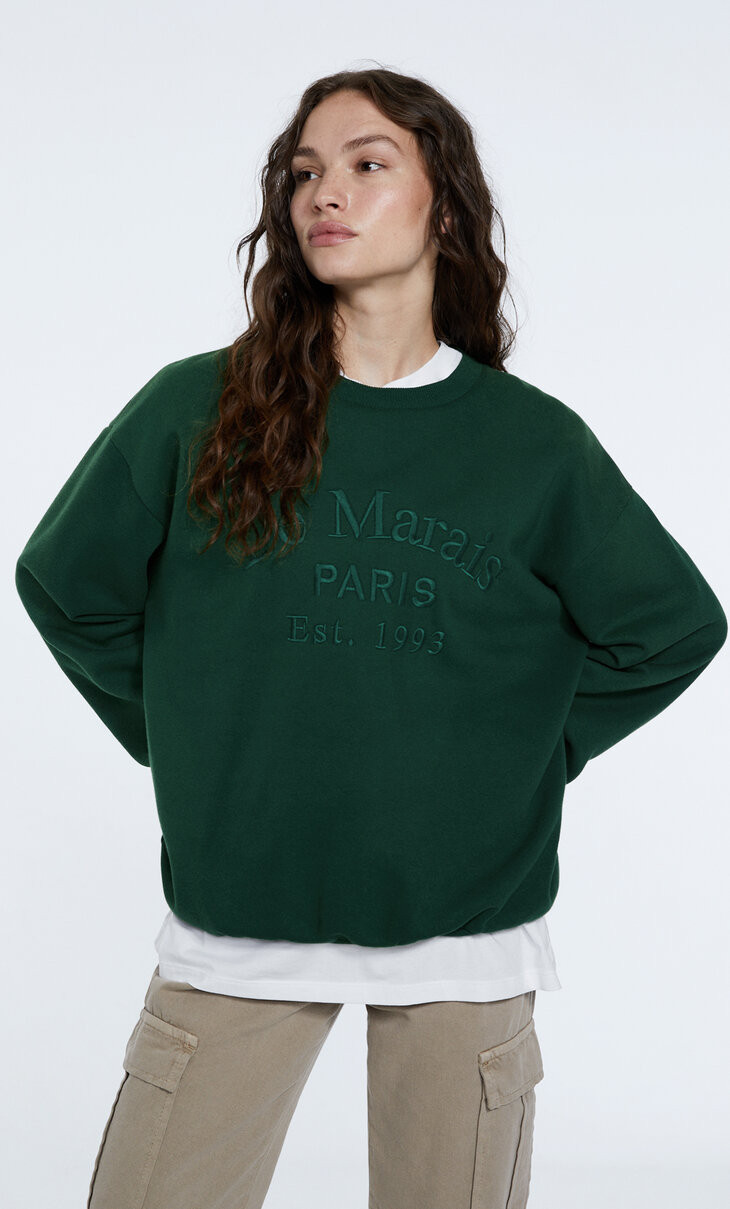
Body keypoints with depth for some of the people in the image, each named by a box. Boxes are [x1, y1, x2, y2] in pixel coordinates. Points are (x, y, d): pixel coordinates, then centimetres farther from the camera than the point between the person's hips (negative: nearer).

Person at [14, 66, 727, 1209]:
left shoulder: (533, 442, 0)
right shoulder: (195, 409, -1)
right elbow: (66, 583, 11)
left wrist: (524, 754, 5)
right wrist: (191, 741, 7)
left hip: (465, 929, 0)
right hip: (237, 918, 0)